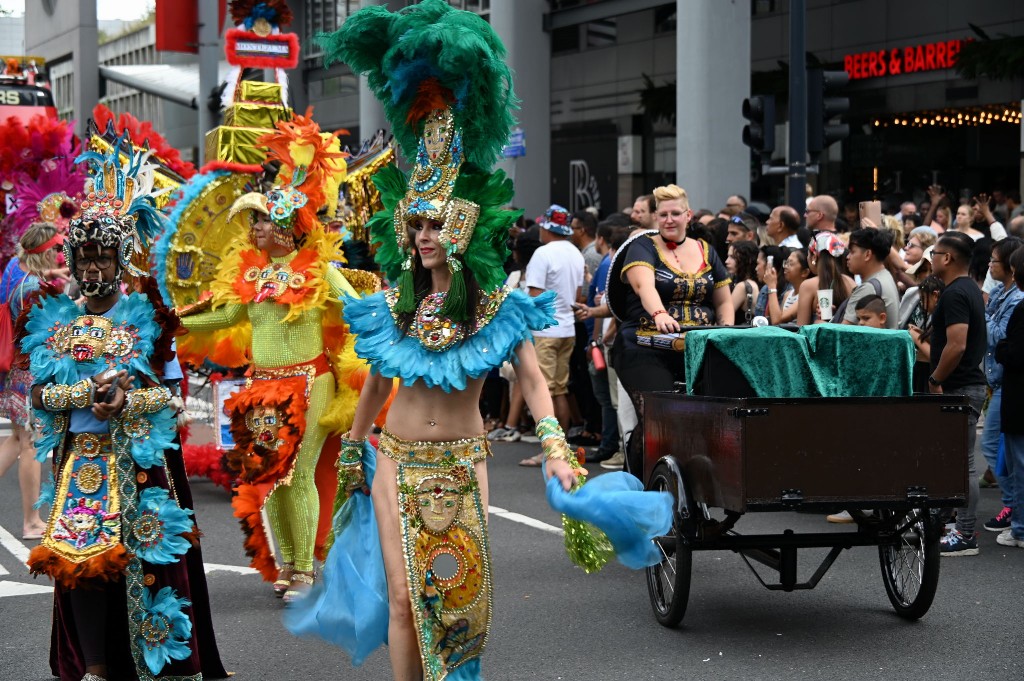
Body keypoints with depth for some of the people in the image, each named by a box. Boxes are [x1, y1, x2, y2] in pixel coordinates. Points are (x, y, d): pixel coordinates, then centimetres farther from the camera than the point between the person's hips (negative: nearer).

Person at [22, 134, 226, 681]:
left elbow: (170, 390, 0)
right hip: (80, 457, 2)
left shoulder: (147, 317, 2)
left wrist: (128, 400, -17)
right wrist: (90, 391, -14)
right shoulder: (54, 322, 8)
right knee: (80, 555, -4)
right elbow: (40, 394, 2)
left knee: (144, 553, -6)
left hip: (139, 458, -2)